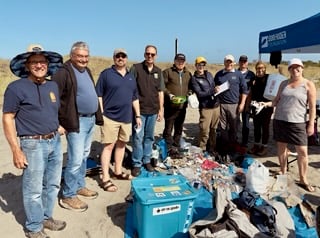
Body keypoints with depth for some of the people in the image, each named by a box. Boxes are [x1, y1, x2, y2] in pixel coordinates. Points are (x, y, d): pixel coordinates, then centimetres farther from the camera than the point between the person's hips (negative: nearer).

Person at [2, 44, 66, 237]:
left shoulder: (53, 86, 9)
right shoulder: (16, 88, -10)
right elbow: (8, 119, -10)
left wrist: (57, 130, 13)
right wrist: (16, 150, -14)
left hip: (55, 142, 6)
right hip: (33, 145, -6)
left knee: (53, 185, 17)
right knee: (34, 190, 6)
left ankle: (46, 217, 38)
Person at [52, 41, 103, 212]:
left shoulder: (86, 70, 13)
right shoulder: (64, 72, -15)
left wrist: (97, 115, 17)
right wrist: (57, 123, -19)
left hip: (90, 119, 9)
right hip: (77, 122, -8)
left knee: (84, 156, 17)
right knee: (76, 159, -4)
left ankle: (80, 186, 32)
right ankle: (68, 196, 10)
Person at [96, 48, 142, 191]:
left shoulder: (131, 76, 14)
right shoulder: (106, 73, -3)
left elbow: (135, 98, 17)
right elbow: (98, 95, -6)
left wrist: (138, 116, 13)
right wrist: (101, 114, -12)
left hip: (126, 117, 6)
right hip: (110, 116, -6)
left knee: (121, 144, 14)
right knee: (109, 146, -4)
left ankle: (118, 172, 29)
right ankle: (105, 178, 3)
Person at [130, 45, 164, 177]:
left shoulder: (158, 71, 9)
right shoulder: (136, 68, -4)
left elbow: (160, 91, 13)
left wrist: (161, 109, 9)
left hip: (153, 110, 4)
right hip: (139, 109, -4)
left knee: (149, 137, 13)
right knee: (138, 137, 0)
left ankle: (147, 160, 27)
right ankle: (136, 164, 12)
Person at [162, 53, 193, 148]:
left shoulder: (188, 73, 15)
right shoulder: (167, 72, -1)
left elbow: (190, 87, 21)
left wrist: (189, 93, 1)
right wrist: (169, 94, -20)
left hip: (182, 106, 5)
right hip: (170, 106, -5)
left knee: (179, 128, 16)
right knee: (168, 128, -1)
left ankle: (176, 146, 30)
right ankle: (168, 148, 9)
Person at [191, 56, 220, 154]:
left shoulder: (209, 74, 16)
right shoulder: (194, 79, -1)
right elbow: (199, 93, -10)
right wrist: (211, 91, -18)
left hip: (216, 105, 5)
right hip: (205, 107, -5)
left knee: (214, 129, 10)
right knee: (204, 130, -7)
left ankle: (211, 149, 23)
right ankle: (202, 150, 8)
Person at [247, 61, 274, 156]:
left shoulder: (269, 78, -2)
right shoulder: (254, 79, 9)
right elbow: (251, 93, 14)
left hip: (266, 106, -4)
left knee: (265, 127, 4)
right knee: (256, 127, 11)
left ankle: (264, 146, 14)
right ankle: (256, 145, 23)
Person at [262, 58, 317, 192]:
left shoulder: (308, 84, -2)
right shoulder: (284, 83, 10)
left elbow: (312, 106, -4)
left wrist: (311, 124, -8)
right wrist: (268, 103, -9)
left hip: (298, 122, -3)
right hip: (280, 120, 4)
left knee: (302, 151, -2)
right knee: (281, 146, 11)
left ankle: (303, 180, 12)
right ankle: (283, 171, 29)